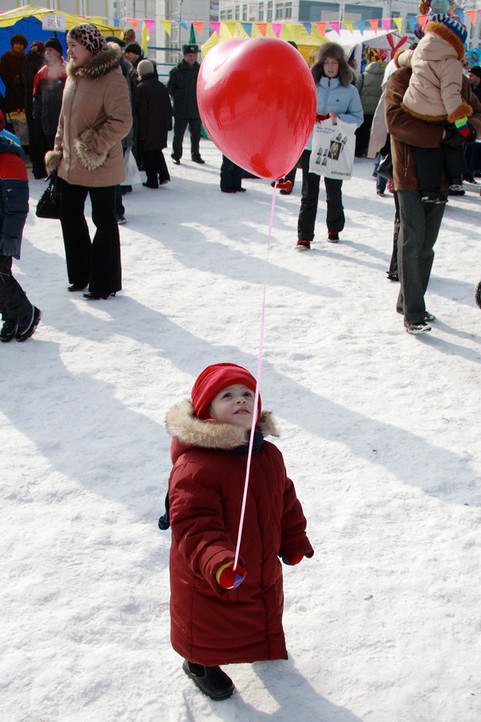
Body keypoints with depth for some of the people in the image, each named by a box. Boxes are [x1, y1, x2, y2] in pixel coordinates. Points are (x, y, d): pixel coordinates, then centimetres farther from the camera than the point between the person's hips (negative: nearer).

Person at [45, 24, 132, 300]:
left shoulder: (112, 79, -16)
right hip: (71, 164, 9)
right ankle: (81, 275, 31)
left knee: (104, 220, 4)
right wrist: (58, 149, 15)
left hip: (100, 166, -8)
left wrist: (96, 147, -22)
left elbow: (122, 122, -22)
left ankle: (106, 283, 16)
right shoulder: (74, 76, 10)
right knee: (70, 216, 15)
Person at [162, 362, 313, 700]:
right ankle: (200, 663, 51)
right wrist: (217, 563, -51)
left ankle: (260, 644, 65)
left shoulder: (270, 455, -7)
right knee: (209, 628, 19)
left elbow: (285, 501, 7)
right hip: (209, 584, -7)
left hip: (262, 569, 7)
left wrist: (293, 542, 13)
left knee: (263, 614, 33)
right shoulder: (195, 468, -35)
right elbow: (194, 528, -38)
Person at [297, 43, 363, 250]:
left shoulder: (350, 91, 4)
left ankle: (334, 229, 30)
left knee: (334, 192, 8)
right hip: (310, 147, 0)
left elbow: (358, 118, 3)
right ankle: (304, 236, -1)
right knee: (309, 194, -3)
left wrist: (339, 118, -14)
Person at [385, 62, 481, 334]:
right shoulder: (402, 79, -6)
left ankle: (408, 302, 25)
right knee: (412, 241, -7)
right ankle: (413, 314, -4)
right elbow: (396, 120, -19)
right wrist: (440, 134, -25)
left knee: (427, 244, 11)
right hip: (410, 174, -5)